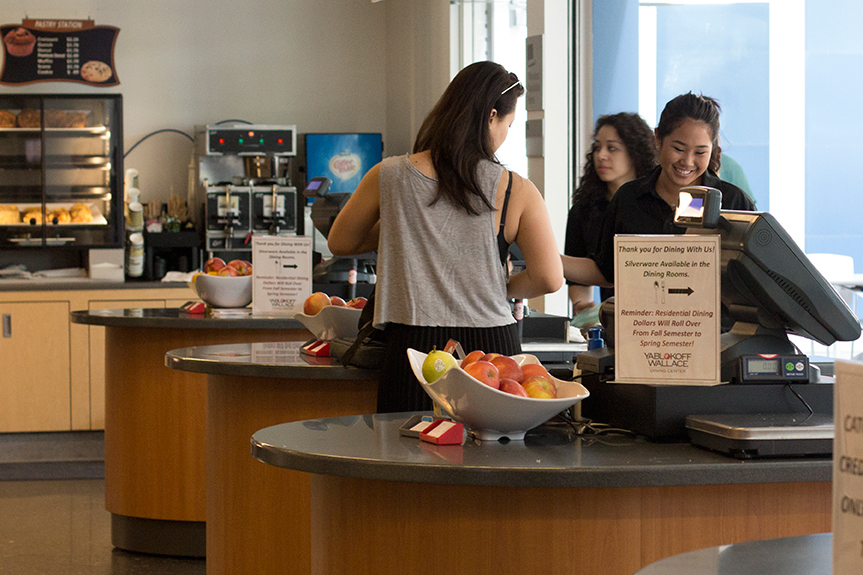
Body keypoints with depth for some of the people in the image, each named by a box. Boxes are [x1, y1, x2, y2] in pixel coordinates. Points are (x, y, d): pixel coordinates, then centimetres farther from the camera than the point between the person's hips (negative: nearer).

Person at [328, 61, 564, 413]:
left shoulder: (388, 177, 2)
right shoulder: (516, 192, -3)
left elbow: (339, 243, 16)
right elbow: (549, 278, -3)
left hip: (412, 345, 1)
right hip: (491, 345, -1)